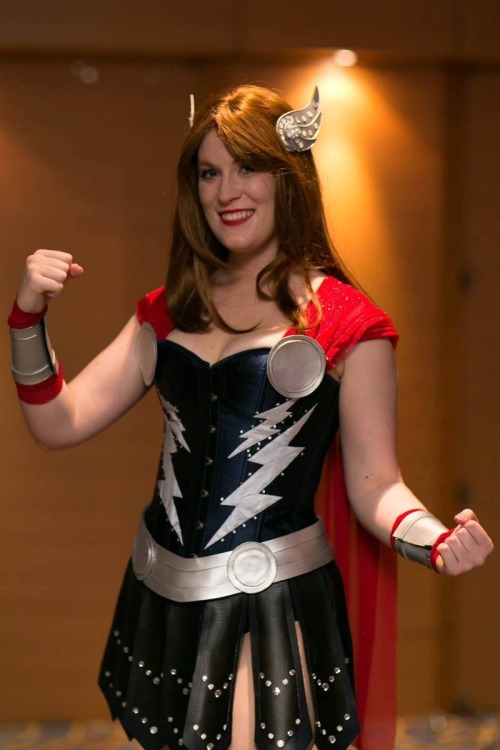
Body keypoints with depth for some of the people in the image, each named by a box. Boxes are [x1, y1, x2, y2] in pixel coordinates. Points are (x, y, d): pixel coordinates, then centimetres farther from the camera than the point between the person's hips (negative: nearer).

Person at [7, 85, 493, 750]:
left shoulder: (347, 323, -7)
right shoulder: (169, 311, 7)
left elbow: (373, 483, -6)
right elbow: (59, 423, 3)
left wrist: (437, 541, -26)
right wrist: (30, 316, -11)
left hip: (273, 601, -5)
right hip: (161, 594, 5)